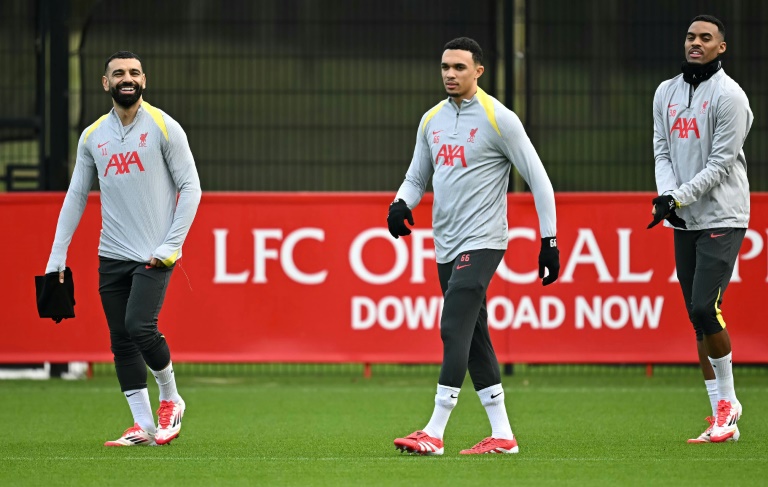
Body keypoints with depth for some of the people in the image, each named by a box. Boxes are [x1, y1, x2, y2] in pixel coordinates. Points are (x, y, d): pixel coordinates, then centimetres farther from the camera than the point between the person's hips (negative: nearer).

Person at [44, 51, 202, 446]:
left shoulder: (163, 127, -4)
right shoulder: (92, 136, 9)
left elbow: (190, 187, -4)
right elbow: (76, 195, 13)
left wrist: (171, 245, -12)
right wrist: (57, 257, 7)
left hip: (154, 255, -5)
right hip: (111, 257, 5)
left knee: (139, 326, -19)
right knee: (121, 340, 2)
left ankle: (170, 399, 4)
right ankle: (143, 426, 8)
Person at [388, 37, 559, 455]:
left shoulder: (498, 119, -8)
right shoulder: (432, 120, 11)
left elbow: (538, 179, -6)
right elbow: (417, 177, 20)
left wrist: (549, 241, -9)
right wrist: (400, 204, -4)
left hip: (482, 241, -7)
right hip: (446, 245, 7)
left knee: (454, 330, -15)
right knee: (474, 338, 8)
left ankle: (434, 433, -17)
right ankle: (502, 435, 12)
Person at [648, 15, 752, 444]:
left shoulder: (728, 95, -10)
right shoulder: (667, 92, 11)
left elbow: (721, 164, -13)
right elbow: (662, 150, 11)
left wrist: (679, 198, -17)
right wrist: (666, 195, -7)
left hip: (722, 218, -7)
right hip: (684, 220, 7)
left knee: (705, 308, -16)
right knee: (698, 317, 5)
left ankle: (727, 400, 2)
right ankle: (723, 417, 9)